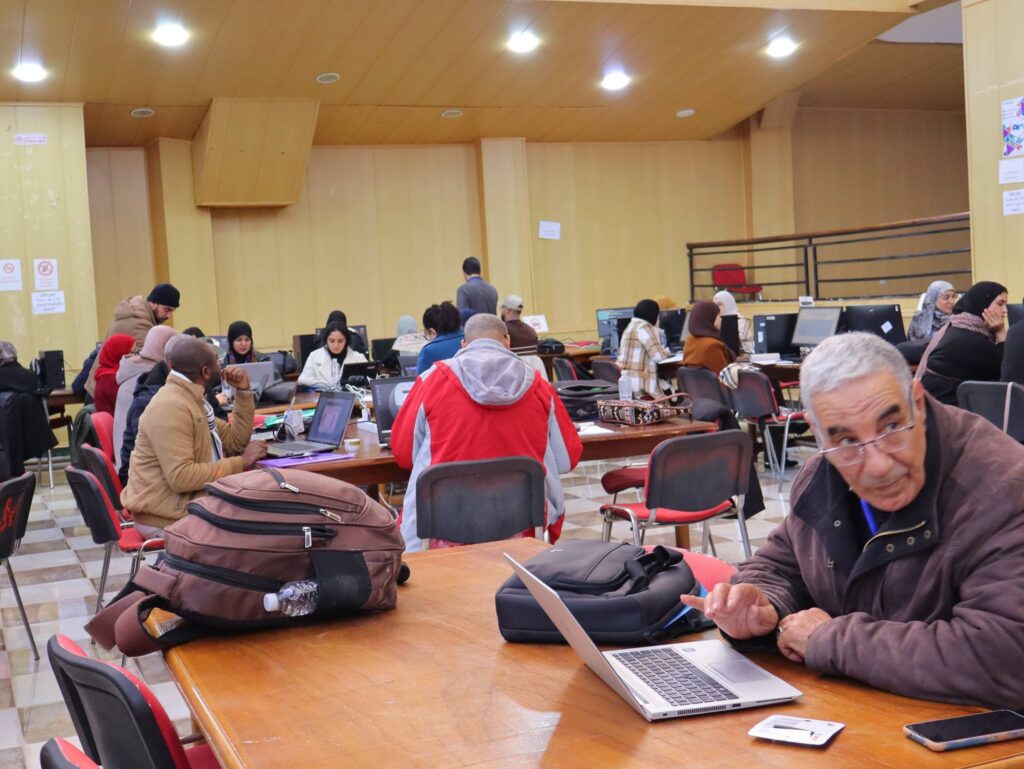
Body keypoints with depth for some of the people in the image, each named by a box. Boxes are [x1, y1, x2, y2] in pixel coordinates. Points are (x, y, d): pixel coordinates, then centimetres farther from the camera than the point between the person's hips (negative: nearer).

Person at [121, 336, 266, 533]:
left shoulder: (191, 398, 12)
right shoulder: (171, 407, -20)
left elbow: (235, 441, 15)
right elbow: (181, 477, -28)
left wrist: (243, 391, 6)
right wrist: (240, 463, -23)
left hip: (187, 501, 9)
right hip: (166, 516, -9)